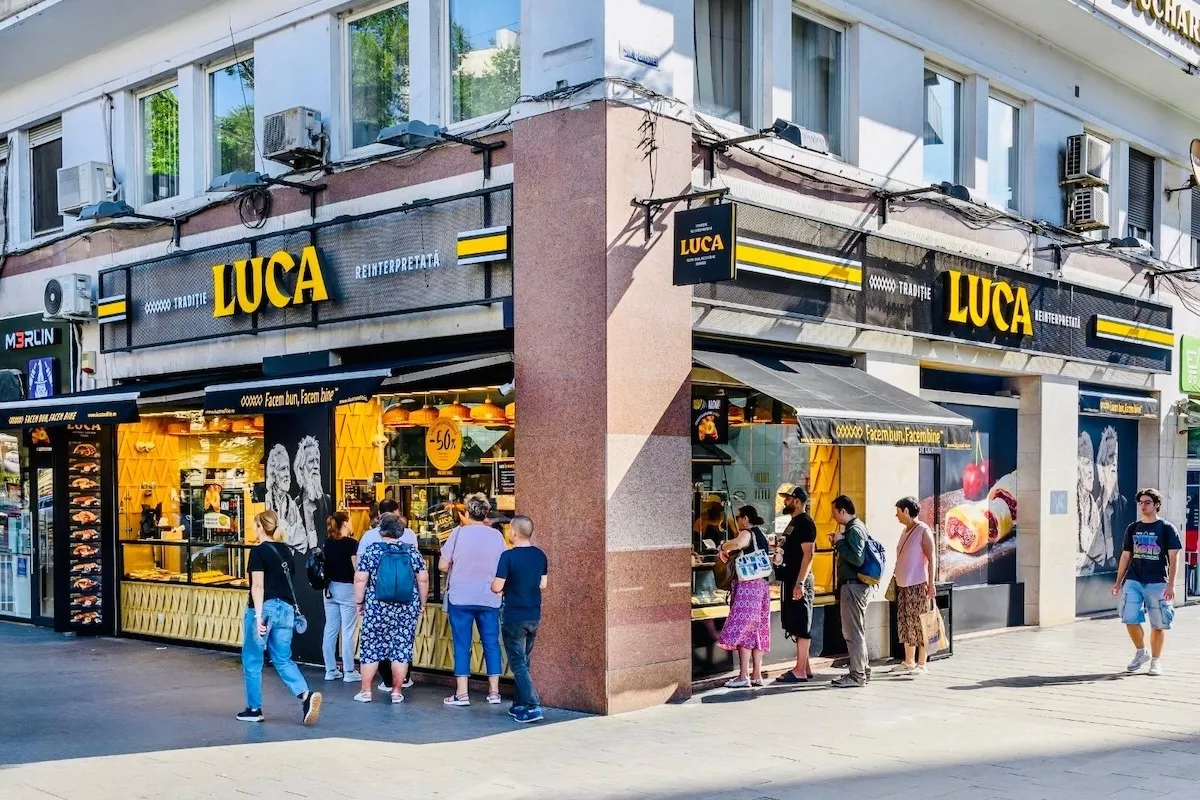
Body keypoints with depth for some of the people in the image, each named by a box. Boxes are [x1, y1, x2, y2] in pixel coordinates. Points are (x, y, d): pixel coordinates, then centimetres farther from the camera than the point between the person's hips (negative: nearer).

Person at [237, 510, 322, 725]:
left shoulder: (258, 551, -9)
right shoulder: (285, 550, 11)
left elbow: (258, 586, -15)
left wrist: (258, 615, -19)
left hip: (265, 608, -6)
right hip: (285, 608, 6)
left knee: (252, 661, 10)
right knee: (283, 660, 9)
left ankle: (254, 709, 17)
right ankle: (306, 695, -13)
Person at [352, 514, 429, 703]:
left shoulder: (371, 551, -2)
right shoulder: (412, 552, 3)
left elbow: (360, 580, -5)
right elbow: (423, 580, 3)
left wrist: (359, 602, 5)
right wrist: (422, 603, 12)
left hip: (377, 608, -1)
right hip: (407, 609, 1)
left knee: (371, 647, 7)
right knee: (402, 647, 6)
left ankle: (365, 691, 10)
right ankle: (397, 691, 8)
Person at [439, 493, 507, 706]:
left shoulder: (459, 532, -7)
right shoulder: (497, 535, 0)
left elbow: (443, 565, -6)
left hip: (460, 597, -2)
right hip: (489, 598, 2)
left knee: (462, 644, 4)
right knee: (491, 643, 10)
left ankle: (461, 694, 4)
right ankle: (494, 692, 12)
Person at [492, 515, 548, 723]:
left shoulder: (508, 556, -16)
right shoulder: (540, 555, 2)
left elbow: (497, 587, -16)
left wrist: (494, 584, 6)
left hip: (514, 618, -6)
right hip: (534, 616, 6)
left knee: (518, 664, -2)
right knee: (524, 661, 18)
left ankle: (532, 707, -10)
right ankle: (520, 704, 25)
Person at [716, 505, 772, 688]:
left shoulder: (747, 533, -9)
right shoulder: (760, 535, 19)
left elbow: (738, 543, -33)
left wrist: (723, 547, -15)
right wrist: (729, 553, 13)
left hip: (748, 585, -9)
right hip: (762, 584, 9)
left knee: (742, 629, -8)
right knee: (757, 630, 10)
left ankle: (744, 676, -10)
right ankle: (756, 675, 11)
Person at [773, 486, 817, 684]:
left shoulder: (805, 523, -13)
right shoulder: (794, 522, 17)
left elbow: (808, 554, -21)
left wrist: (800, 583, -25)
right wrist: (779, 556, 12)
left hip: (800, 580, -10)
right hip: (791, 579, 10)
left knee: (801, 626, -6)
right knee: (796, 625, 13)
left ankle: (800, 671, -3)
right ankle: (805, 667, 19)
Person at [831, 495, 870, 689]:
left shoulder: (854, 530, -16)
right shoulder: (858, 527, 16)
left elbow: (857, 559, -26)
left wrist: (840, 542, -17)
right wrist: (839, 544, 10)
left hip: (853, 585, -11)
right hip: (856, 585, 11)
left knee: (853, 632, -6)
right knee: (855, 631, 17)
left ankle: (857, 675, -3)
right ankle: (862, 671, 24)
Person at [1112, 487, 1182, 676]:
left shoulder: (1167, 529, 0)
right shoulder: (1132, 528, 12)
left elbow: (1174, 558, -4)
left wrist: (1171, 585, -13)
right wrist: (1118, 582, 13)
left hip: (1157, 583, -3)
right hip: (1133, 581, 3)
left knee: (1158, 625, 2)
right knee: (1130, 619, -7)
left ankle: (1156, 661, 17)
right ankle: (1141, 652, 15)